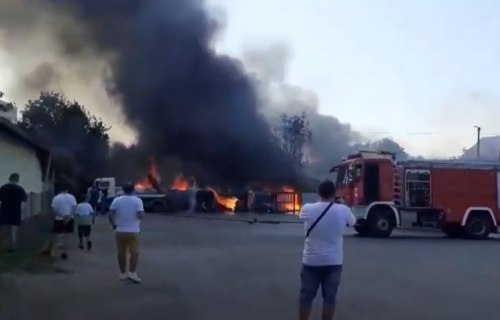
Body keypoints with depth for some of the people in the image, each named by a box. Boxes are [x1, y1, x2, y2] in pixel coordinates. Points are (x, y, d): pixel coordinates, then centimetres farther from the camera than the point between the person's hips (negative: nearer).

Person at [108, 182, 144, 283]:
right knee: (134, 252, 3)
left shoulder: (117, 200, 1)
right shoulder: (137, 200, -5)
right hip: (133, 231, -3)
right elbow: (141, 215, -15)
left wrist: (113, 224, 9)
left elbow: (110, 215, -5)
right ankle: (132, 273, -7)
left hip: (120, 231, 3)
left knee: (121, 252, 12)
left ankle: (123, 273, 18)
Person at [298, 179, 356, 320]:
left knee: (306, 296, 11)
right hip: (333, 261, 0)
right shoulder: (343, 210, -9)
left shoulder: (307, 209, -10)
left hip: (311, 261, 0)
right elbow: (353, 222, 13)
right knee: (329, 297, 9)